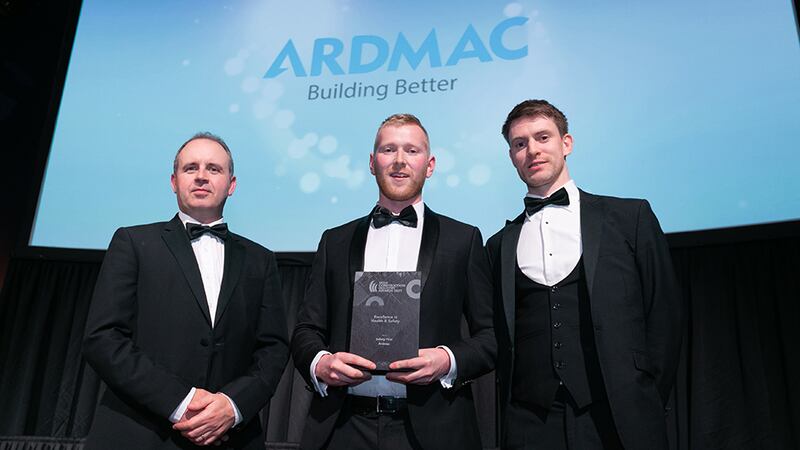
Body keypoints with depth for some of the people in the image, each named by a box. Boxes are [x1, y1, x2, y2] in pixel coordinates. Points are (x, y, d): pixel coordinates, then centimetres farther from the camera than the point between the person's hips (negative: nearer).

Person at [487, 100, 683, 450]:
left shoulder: (631, 217, 4)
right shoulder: (499, 245, 10)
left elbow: (665, 314, 3)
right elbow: (499, 338, 12)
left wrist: (645, 404, 0)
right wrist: (510, 414, 3)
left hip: (620, 422, -1)